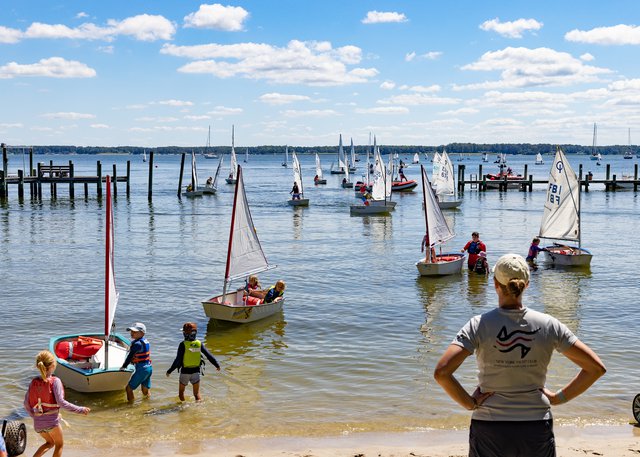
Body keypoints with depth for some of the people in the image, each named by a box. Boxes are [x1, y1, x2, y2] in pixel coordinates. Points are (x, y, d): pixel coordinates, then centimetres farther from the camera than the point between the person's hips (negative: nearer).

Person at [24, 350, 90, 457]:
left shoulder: (34, 382, 2)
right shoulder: (55, 381, -13)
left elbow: (27, 404, 5)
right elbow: (61, 402, -20)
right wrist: (80, 410, -15)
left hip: (38, 422, 5)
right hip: (51, 421, -5)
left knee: (50, 442, 28)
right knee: (59, 444, 19)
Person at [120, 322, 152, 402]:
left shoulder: (137, 344, -18)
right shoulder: (145, 341, 8)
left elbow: (130, 356, -12)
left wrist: (124, 366, -1)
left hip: (142, 369, -9)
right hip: (149, 368, 9)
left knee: (129, 388, -1)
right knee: (145, 390, 22)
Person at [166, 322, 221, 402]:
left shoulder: (183, 345, -17)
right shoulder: (199, 343, -6)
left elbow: (178, 360, -19)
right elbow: (208, 355, -3)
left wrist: (170, 371, -10)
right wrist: (217, 365, 10)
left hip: (185, 372, -3)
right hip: (196, 371, 3)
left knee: (181, 392, 20)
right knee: (197, 393, 10)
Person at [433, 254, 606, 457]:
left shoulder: (479, 326, -11)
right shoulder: (548, 325, -5)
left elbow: (441, 372, -20)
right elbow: (596, 368, -3)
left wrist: (470, 403, -7)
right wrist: (559, 397, 3)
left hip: (489, 432, -1)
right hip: (537, 431, 1)